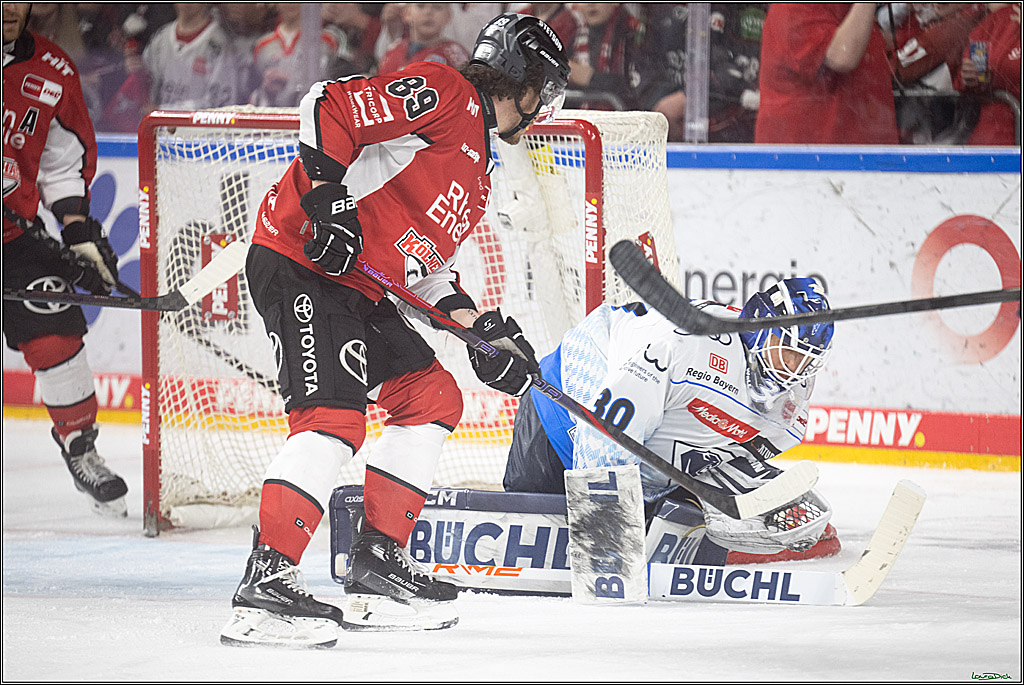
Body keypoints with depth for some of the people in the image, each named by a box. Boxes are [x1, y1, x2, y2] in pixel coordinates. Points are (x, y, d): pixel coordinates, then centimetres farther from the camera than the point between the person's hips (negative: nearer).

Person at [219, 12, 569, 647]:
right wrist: (326, 197, -26)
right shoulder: (446, 95, -8)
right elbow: (330, 106, -18)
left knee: (433, 398, 13)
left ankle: (378, 563, 17)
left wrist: (481, 327, 12)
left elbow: (426, 262, 25)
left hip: (358, 285, 11)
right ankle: (267, 582, -27)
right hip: (300, 262, -11)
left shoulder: (475, 174, 23)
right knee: (334, 418, -22)